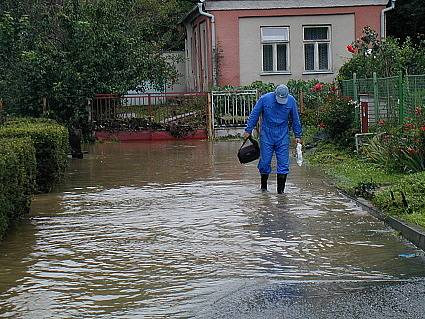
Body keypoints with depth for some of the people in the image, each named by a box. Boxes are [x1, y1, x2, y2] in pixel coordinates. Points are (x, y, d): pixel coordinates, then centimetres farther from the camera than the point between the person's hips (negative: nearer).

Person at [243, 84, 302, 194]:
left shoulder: (291, 101, -4)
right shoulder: (265, 99, -9)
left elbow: (295, 119, 8)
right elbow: (254, 115, 1)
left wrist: (298, 135, 11)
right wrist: (248, 130, 1)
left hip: (283, 136, 1)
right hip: (266, 135, -1)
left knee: (283, 163, -3)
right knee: (265, 161, 1)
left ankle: (281, 189, 3)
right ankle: (263, 186, 20)